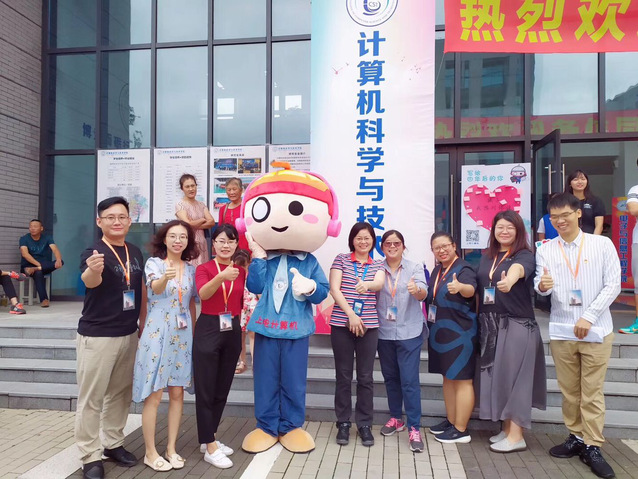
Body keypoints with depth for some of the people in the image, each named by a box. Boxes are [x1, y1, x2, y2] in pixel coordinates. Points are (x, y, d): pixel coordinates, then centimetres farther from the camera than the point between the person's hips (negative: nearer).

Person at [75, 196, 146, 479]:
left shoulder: (135, 252, 5)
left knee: (121, 393, 16)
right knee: (91, 397, 3)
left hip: (129, 334, 6)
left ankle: (114, 444, 31)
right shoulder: (93, 252, -13)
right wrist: (93, 270, -59)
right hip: (96, 336, -6)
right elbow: (89, 281, -35)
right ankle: (90, 456, 16)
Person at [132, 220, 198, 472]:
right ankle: (150, 452, 15)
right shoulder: (154, 263, -6)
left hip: (183, 336, 5)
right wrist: (166, 277, -50)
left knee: (177, 394, 10)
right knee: (154, 396, 1)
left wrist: (193, 334, 12)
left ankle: (171, 448, 23)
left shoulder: (191, 269, 7)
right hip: (157, 334, -4)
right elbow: (155, 288, -27)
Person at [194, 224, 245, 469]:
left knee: (222, 389, 14)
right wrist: (221, 277, -41)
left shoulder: (241, 271, 7)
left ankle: (209, 438, 30)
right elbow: (203, 294, -25)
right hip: (208, 330, -4)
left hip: (233, 332, 5)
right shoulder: (203, 268, -5)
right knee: (206, 390, 1)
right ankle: (210, 447, 12)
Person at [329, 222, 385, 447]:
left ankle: (365, 424, 19)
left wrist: (367, 284, -36)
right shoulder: (341, 259, 4)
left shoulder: (378, 265, 9)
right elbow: (334, 289, -5)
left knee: (365, 377, 6)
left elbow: (379, 284, -12)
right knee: (343, 376, 6)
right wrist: (351, 314, -14)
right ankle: (343, 423, 19)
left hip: (369, 325, 2)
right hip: (341, 324, -1)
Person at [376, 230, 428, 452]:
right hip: (384, 333, 3)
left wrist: (416, 290, -38)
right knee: (390, 377, 14)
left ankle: (414, 428, 4)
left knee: (409, 380, -5)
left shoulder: (415, 267, -1)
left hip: (409, 332, -3)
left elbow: (423, 294, -16)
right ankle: (396, 418, 31)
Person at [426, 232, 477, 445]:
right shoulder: (437, 271, 10)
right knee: (448, 377, 16)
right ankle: (451, 421, 28)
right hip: (440, 332, 9)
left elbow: (471, 289, -36)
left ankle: (461, 430, 6)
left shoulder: (463, 269, -15)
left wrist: (460, 287, -56)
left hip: (460, 332, -9)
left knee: (461, 379, -2)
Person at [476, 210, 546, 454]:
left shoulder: (524, 255, -9)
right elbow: (479, 289, 13)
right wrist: (479, 319, 7)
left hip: (517, 324, -6)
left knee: (513, 376, -2)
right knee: (496, 376, 12)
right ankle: (506, 429, 25)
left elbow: (518, 269, -34)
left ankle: (516, 436, 9)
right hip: (489, 325, 6)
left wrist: (509, 280, -56)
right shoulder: (486, 257, 10)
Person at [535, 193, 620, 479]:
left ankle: (592, 447, 15)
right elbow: (542, 288, -1)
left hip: (596, 331, -2)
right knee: (569, 391, 11)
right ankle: (576, 438, 26)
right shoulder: (545, 250, 3)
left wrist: (589, 317, -12)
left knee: (592, 392, 4)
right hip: (561, 331, 2)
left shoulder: (602, 244, 0)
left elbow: (613, 285, -4)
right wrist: (541, 286, -26)